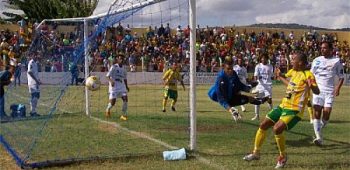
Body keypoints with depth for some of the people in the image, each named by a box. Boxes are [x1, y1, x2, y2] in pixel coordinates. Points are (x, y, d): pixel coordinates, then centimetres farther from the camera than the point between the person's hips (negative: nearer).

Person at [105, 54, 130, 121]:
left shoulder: (123, 68, 13)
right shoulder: (113, 67, -4)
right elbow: (108, 76, -11)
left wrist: (126, 86, 17)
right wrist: (111, 81, -29)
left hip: (121, 85, 5)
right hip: (114, 85, -5)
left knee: (125, 98, -12)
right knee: (112, 101, -9)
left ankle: (124, 115, -4)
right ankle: (108, 109, 26)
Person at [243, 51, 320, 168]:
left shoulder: (307, 75, -14)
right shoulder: (293, 71, 9)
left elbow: (317, 92, -24)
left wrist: (311, 86, -44)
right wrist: (280, 77, 37)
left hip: (294, 110, -8)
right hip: (283, 106, 8)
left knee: (277, 129, -25)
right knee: (263, 125, 7)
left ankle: (283, 157, -3)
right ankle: (256, 153, 23)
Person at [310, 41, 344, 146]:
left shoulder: (336, 61, 3)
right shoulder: (316, 60, 9)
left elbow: (341, 77, 5)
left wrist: (338, 87, -11)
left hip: (330, 90, -1)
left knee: (327, 112, -9)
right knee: (317, 111, -10)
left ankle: (320, 129, 21)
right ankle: (318, 137, -10)